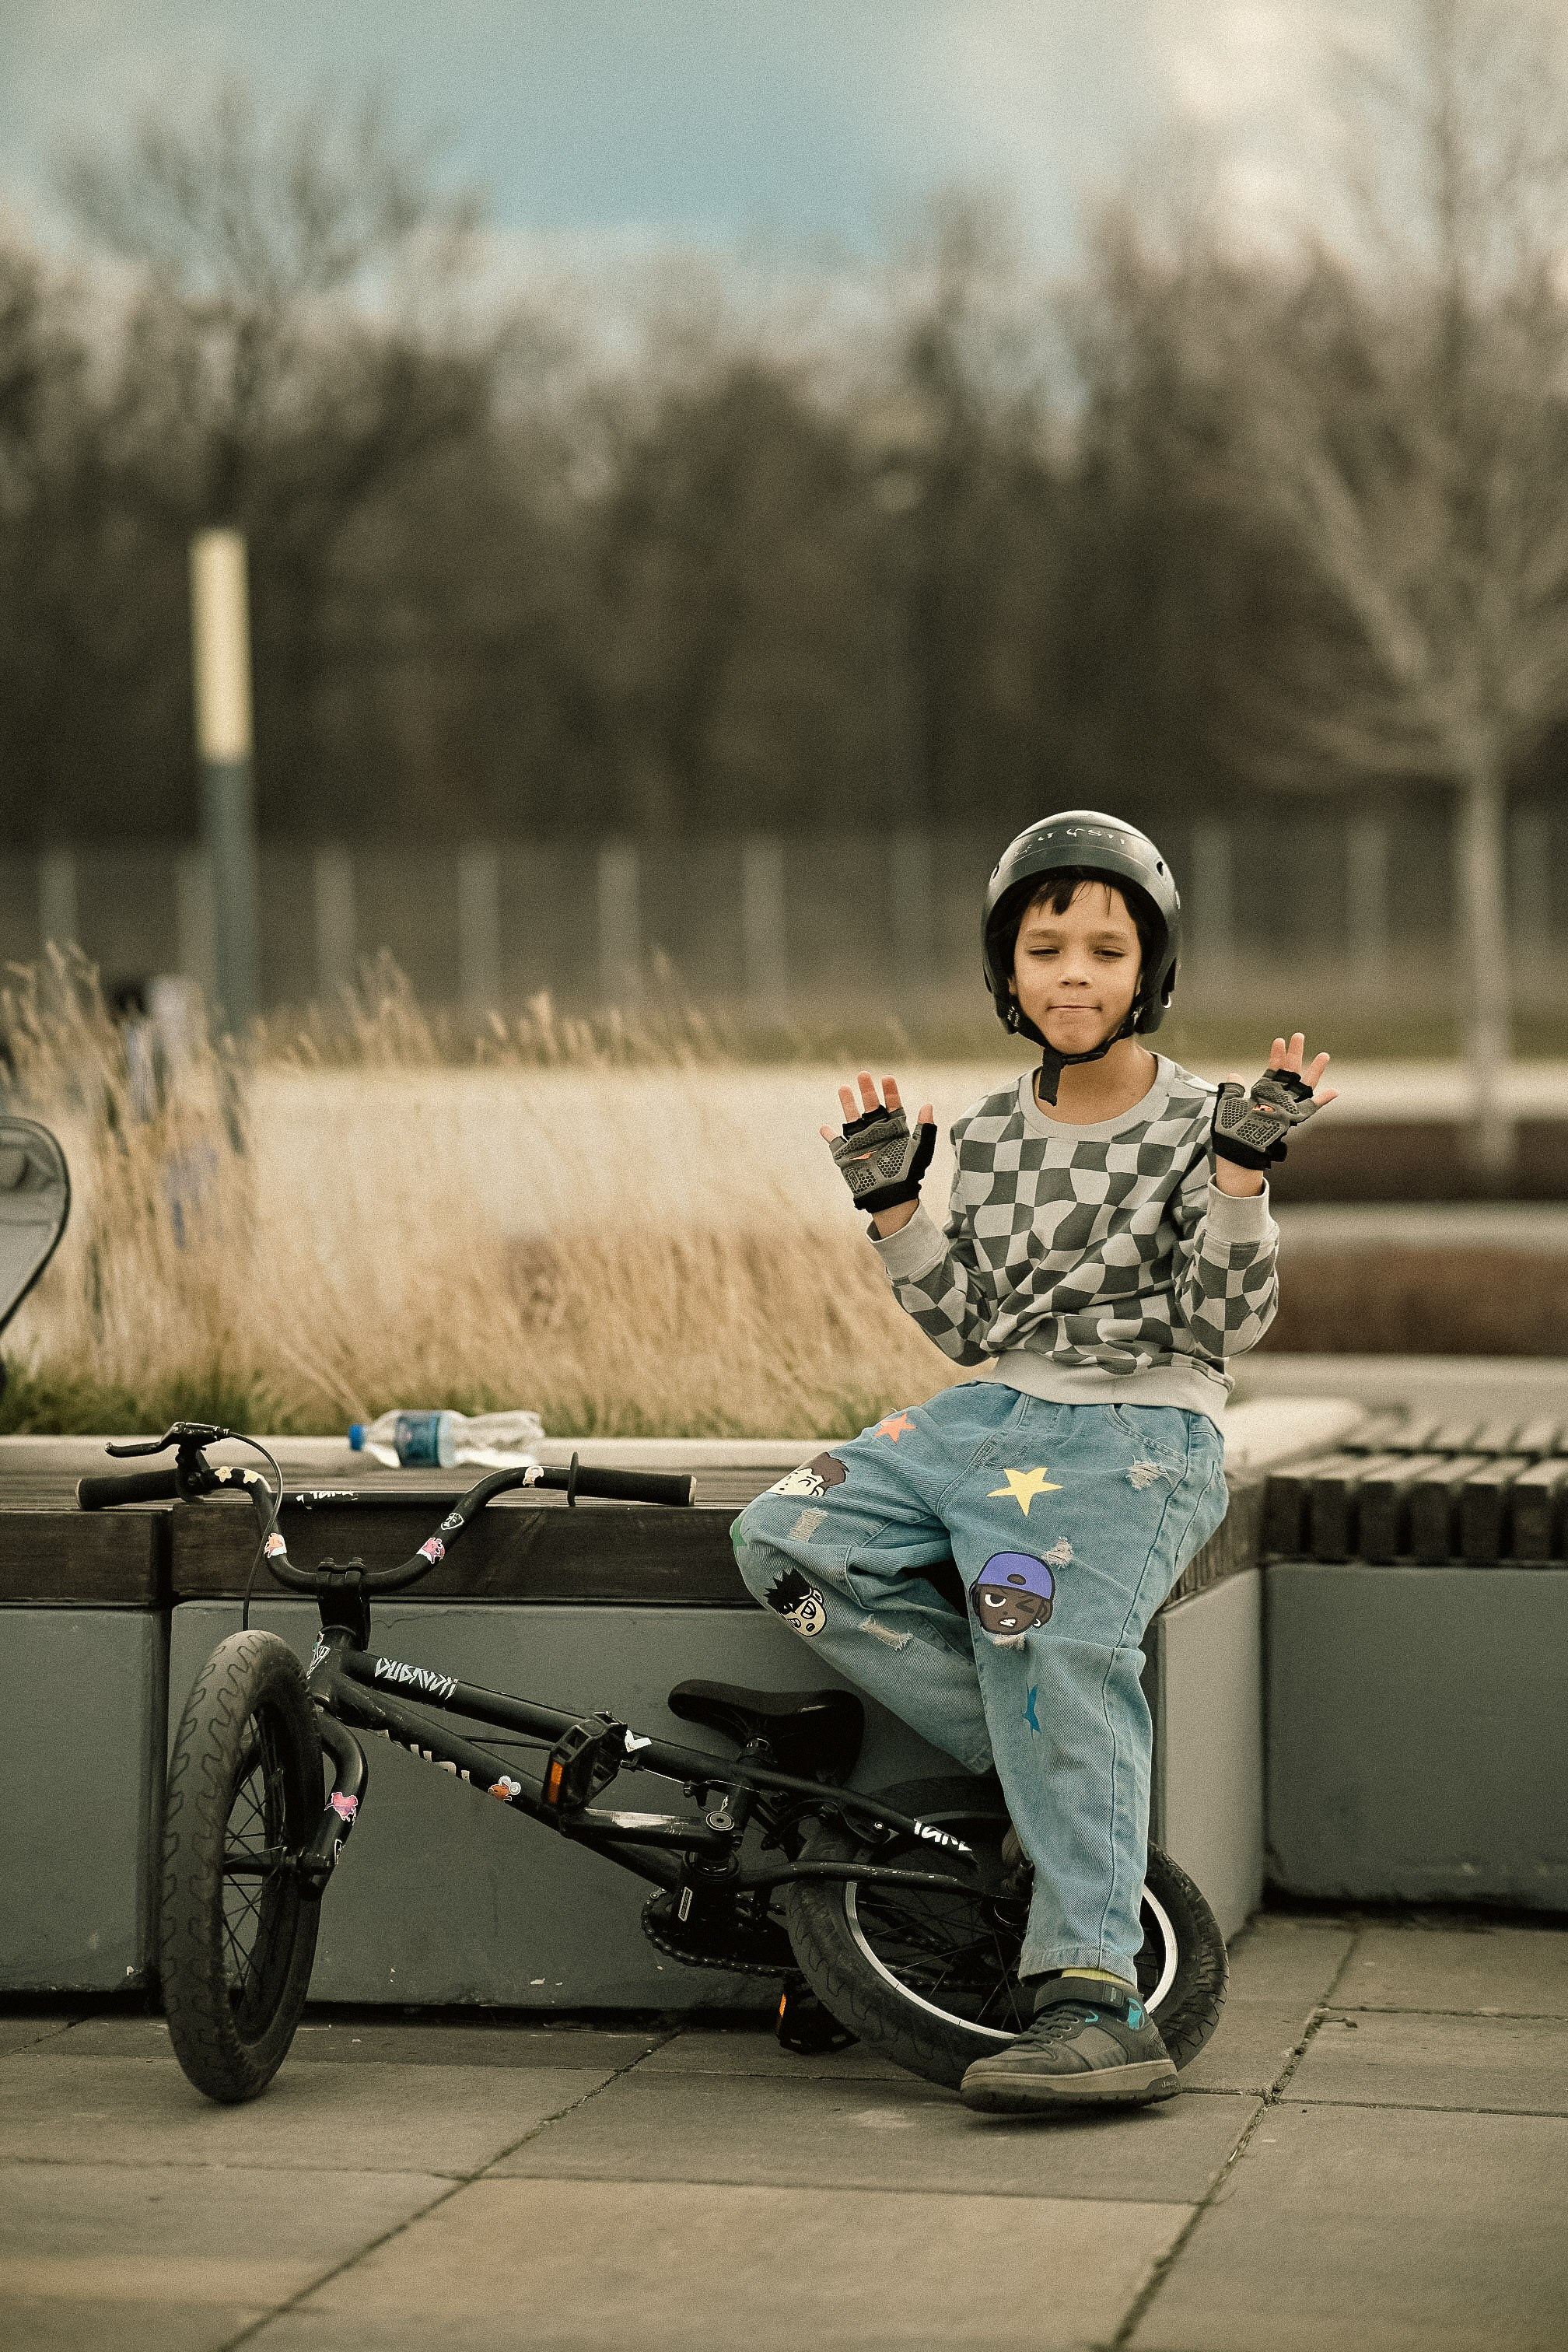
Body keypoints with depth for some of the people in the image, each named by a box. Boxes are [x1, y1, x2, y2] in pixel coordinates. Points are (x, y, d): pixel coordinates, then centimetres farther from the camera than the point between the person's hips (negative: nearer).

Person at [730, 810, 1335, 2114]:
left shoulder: (1199, 1123, 0)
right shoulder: (991, 1137, 13)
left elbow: (1232, 1321, -7)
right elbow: (970, 1327, 13)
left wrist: (1245, 1171, -18)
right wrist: (890, 1201, 4)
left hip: (1144, 1434, -6)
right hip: (996, 1415, 6)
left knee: (1046, 1627, -33)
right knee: (789, 1539, -17)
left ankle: (1093, 1999, -38)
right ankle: (1054, 1767, -12)